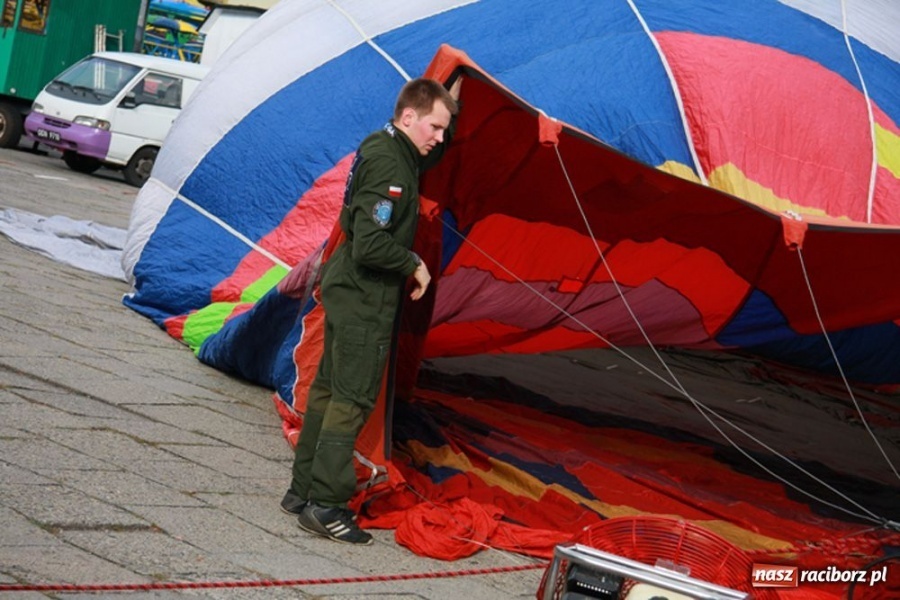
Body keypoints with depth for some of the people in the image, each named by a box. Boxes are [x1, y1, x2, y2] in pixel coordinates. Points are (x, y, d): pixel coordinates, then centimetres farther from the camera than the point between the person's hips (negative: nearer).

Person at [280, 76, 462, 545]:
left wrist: (452, 99, 28)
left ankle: (302, 490, 23)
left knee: (328, 388, 14)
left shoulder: (386, 148, 9)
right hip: (366, 299, -10)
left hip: (347, 291, 10)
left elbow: (429, 155, 35)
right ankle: (324, 506, -5)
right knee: (353, 399, -7)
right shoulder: (387, 164, -21)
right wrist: (414, 265, -13)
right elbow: (370, 245, -28)